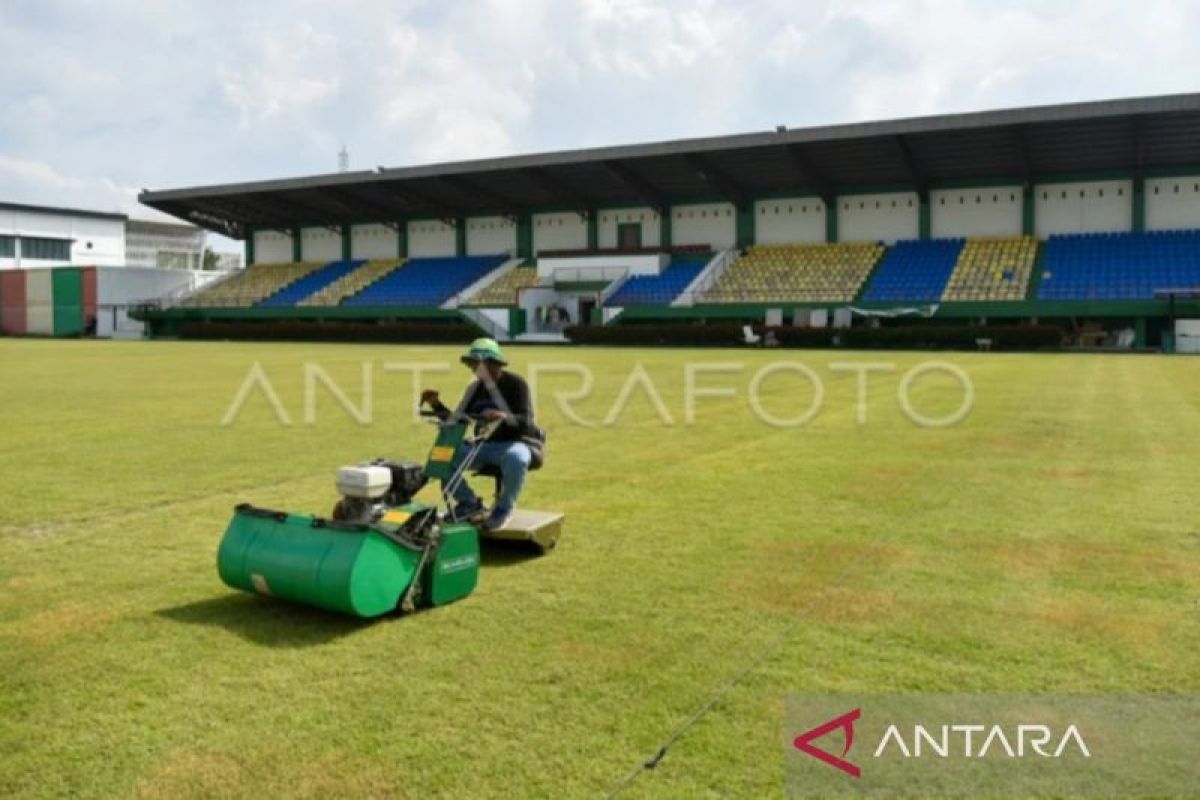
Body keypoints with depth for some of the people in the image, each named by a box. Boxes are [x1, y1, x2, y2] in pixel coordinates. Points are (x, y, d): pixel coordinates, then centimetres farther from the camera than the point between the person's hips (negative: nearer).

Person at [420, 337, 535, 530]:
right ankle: (469, 503, 3)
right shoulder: (475, 388, 8)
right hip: (483, 446, 6)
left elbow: (526, 423, -21)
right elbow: (456, 421, 10)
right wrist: (437, 404, -5)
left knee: (515, 459, -41)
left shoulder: (515, 383, -9)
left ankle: (504, 507, -14)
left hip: (513, 444, -5)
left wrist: (503, 416, -41)